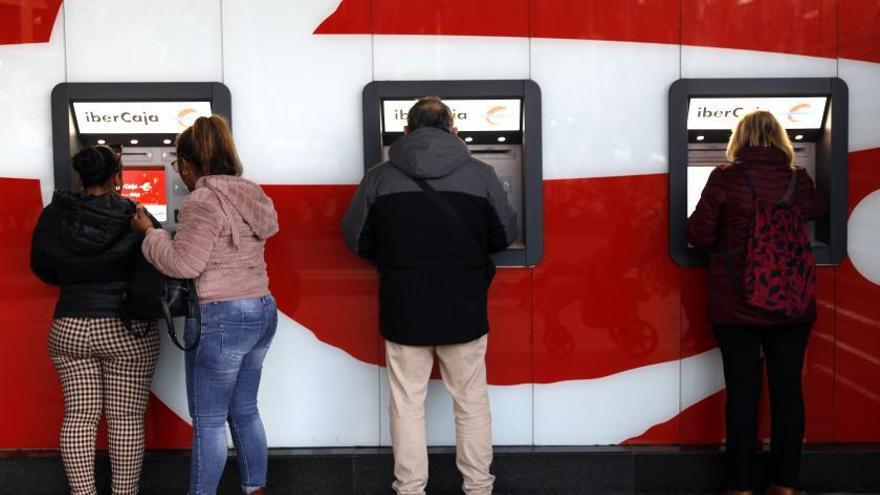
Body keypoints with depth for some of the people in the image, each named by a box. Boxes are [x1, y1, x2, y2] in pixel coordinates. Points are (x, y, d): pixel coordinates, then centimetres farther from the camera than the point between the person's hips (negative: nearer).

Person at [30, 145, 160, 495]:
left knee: (78, 417, 10)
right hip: (127, 330, -3)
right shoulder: (135, 218, -11)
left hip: (68, 329, 3)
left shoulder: (53, 218, -2)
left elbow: (41, 267, 10)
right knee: (126, 419, 5)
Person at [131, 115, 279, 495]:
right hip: (261, 311, 9)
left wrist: (149, 232, -4)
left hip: (221, 319, -9)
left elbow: (183, 264, -17)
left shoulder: (202, 201, -15)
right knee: (244, 411, 17)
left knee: (208, 421, 2)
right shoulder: (249, 195, 11)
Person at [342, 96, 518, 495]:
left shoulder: (379, 178, -5)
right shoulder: (481, 175, -5)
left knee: (407, 403, 11)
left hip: (404, 309, 0)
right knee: (472, 402, 14)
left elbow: (356, 239, 3)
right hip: (464, 308, 0)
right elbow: (506, 234, 4)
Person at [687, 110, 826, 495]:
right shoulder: (799, 179, 2)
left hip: (736, 305, -2)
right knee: (788, 390, 9)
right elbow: (816, 212, 22)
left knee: (742, 392, 4)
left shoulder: (725, 177, -8)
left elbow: (699, 235, -8)